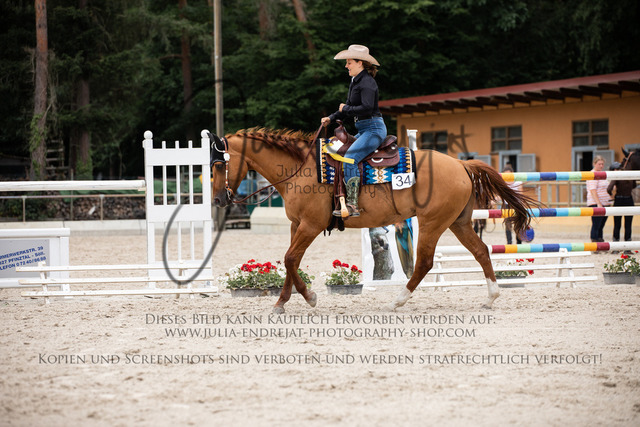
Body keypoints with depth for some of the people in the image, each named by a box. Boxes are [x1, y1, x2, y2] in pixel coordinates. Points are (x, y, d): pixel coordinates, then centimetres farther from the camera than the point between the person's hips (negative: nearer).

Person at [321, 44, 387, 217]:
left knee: (350, 158, -25)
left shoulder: (367, 82, -14)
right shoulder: (355, 82, 16)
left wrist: (346, 109, -12)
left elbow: (367, 108, -26)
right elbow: (348, 107, 23)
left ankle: (352, 205, -30)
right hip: (363, 130, 11)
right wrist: (331, 118, 11)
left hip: (373, 128, -11)